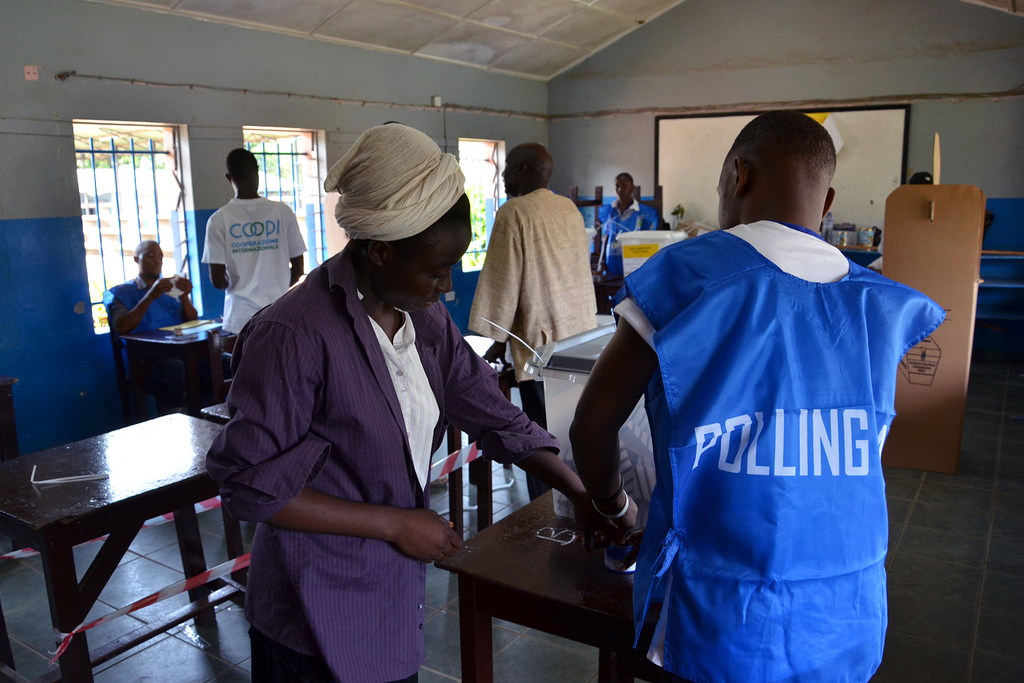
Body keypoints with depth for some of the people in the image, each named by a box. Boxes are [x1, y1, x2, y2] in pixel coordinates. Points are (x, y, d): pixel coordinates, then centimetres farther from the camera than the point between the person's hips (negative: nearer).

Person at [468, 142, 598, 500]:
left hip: (542, 343, -7)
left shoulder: (514, 213, -9)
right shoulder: (570, 209, 13)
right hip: (582, 335, 7)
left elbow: (504, 283, -11)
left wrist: (497, 342, -2)